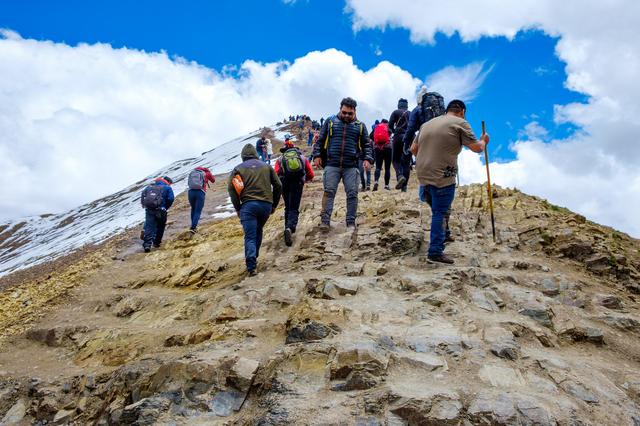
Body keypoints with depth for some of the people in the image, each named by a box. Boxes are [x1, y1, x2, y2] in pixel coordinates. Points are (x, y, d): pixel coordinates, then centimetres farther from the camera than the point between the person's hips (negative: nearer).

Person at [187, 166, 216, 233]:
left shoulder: (192, 172, 20)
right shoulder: (207, 173, 13)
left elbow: (188, 183, 21)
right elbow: (213, 180, 29)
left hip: (191, 191, 3)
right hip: (200, 192, -3)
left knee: (193, 209, 22)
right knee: (198, 211, 1)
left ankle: (193, 225, 25)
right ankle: (193, 227, -11)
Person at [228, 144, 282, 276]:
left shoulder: (238, 168, 10)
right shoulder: (266, 166, 17)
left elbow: (231, 188, -1)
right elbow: (278, 186, 12)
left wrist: (238, 208, 5)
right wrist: (274, 205, 19)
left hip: (248, 205, -3)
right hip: (266, 205, 3)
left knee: (250, 237, -4)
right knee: (258, 231, 24)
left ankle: (252, 266, -17)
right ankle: (253, 258, 27)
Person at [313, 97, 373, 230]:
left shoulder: (360, 126, 12)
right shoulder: (330, 122, 9)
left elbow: (366, 144, 14)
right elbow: (320, 140, 12)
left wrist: (367, 159, -1)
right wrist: (317, 155, 2)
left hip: (351, 167, 1)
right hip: (331, 165, -1)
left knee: (352, 194, 1)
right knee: (329, 192, -5)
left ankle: (351, 222, 9)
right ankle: (325, 221, -3)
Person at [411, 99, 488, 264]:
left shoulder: (427, 124, 18)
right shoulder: (460, 123, -2)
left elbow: (413, 149, 20)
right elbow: (476, 147, -5)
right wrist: (483, 141, 16)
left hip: (423, 174, 7)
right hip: (442, 176, -7)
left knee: (437, 210, 20)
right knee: (440, 212, -2)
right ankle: (435, 251, 0)